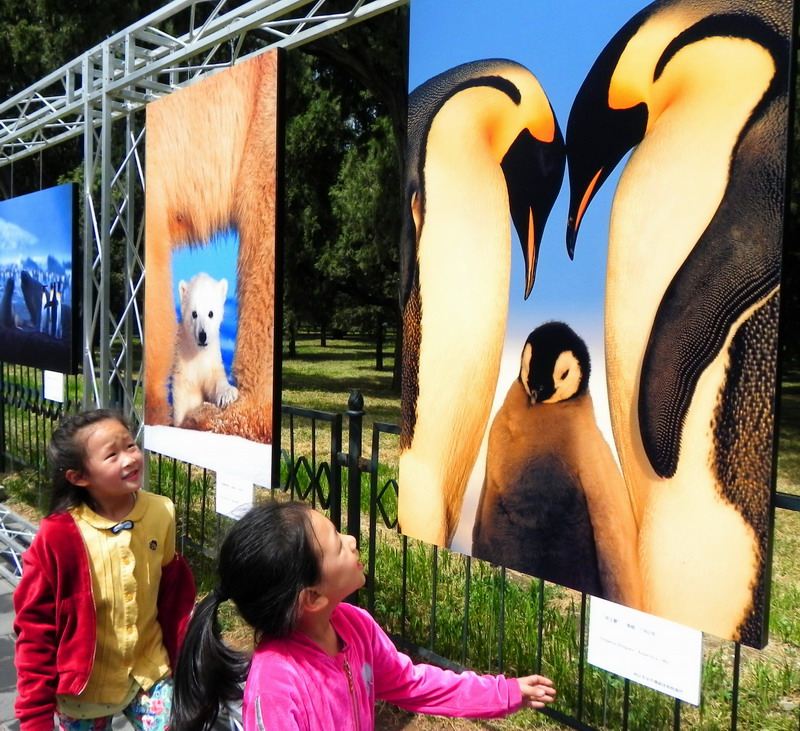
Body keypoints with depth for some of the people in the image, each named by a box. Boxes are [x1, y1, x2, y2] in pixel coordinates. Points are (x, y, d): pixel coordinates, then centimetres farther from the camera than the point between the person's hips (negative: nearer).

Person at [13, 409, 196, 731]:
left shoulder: (161, 514, -12)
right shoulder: (58, 536, -21)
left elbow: (176, 598, 0)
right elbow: (35, 627, -13)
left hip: (151, 673, 2)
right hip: (83, 685, -2)